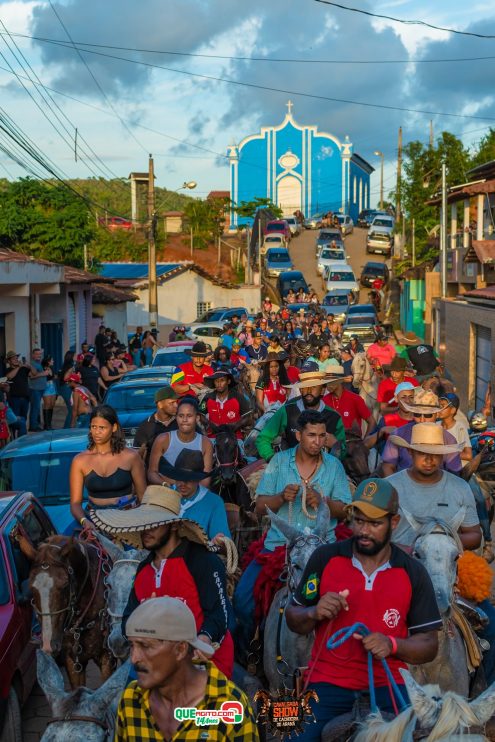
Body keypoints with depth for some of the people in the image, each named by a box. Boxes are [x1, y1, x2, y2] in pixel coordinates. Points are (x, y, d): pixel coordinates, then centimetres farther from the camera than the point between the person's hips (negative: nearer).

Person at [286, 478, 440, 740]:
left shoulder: (414, 573, 0)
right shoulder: (324, 557, -1)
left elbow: (429, 645, 4)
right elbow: (292, 620, 8)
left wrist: (392, 645, -16)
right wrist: (314, 613, -15)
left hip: (387, 686, 1)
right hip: (328, 683, 0)